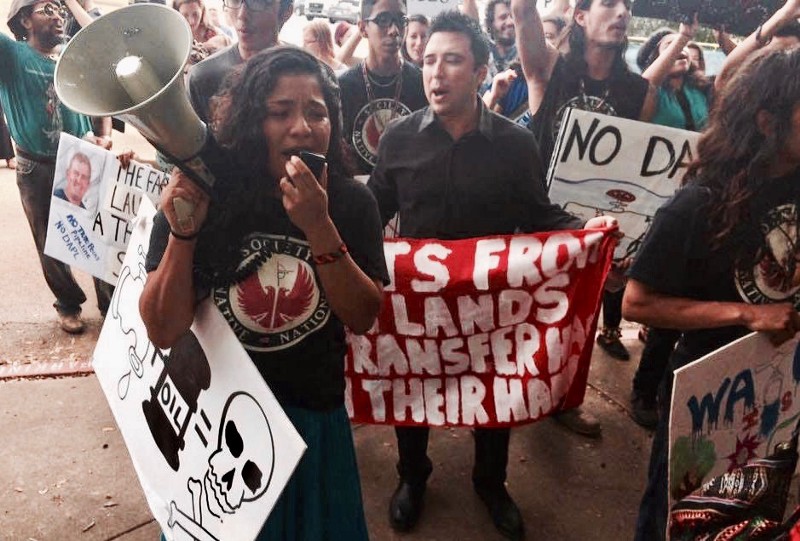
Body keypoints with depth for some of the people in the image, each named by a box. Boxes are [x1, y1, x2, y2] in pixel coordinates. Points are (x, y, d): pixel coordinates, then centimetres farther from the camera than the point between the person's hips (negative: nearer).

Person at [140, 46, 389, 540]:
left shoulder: (351, 201, -12)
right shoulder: (201, 199, -15)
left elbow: (363, 317, -16)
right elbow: (164, 333, -14)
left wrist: (319, 227, -29)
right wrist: (182, 234, -30)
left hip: (314, 414, 1)